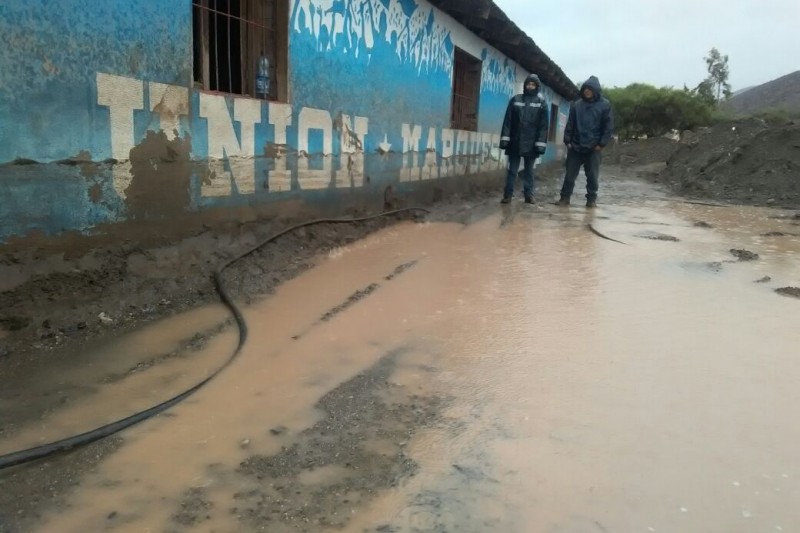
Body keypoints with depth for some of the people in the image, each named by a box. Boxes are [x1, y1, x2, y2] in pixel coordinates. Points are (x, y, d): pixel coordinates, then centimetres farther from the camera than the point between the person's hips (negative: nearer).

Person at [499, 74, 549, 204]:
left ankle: (529, 195, 13)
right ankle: (508, 194, 5)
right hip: (515, 142, 1)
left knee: (529, 170, 8)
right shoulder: (515, 100, 7)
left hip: (531, 143, 0)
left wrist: (541, 143, -9)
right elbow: (508, 120, 3)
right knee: (512, 170, 2)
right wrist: (505, 138, -5)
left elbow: (543, 125, -1)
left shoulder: (541, 103, 4)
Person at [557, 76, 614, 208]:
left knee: (593, 176, 4)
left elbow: (609, 127, -1)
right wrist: (567, 141, 1)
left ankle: (591, 199, 14)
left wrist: (601, 144, -8)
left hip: (594, 148, -2)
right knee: (570, 174, 3)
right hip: (575, 147, 2)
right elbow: (570, 124, 9)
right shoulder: (577, 105, 7)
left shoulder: (604, 105, 0)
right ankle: (565, 198, 10)